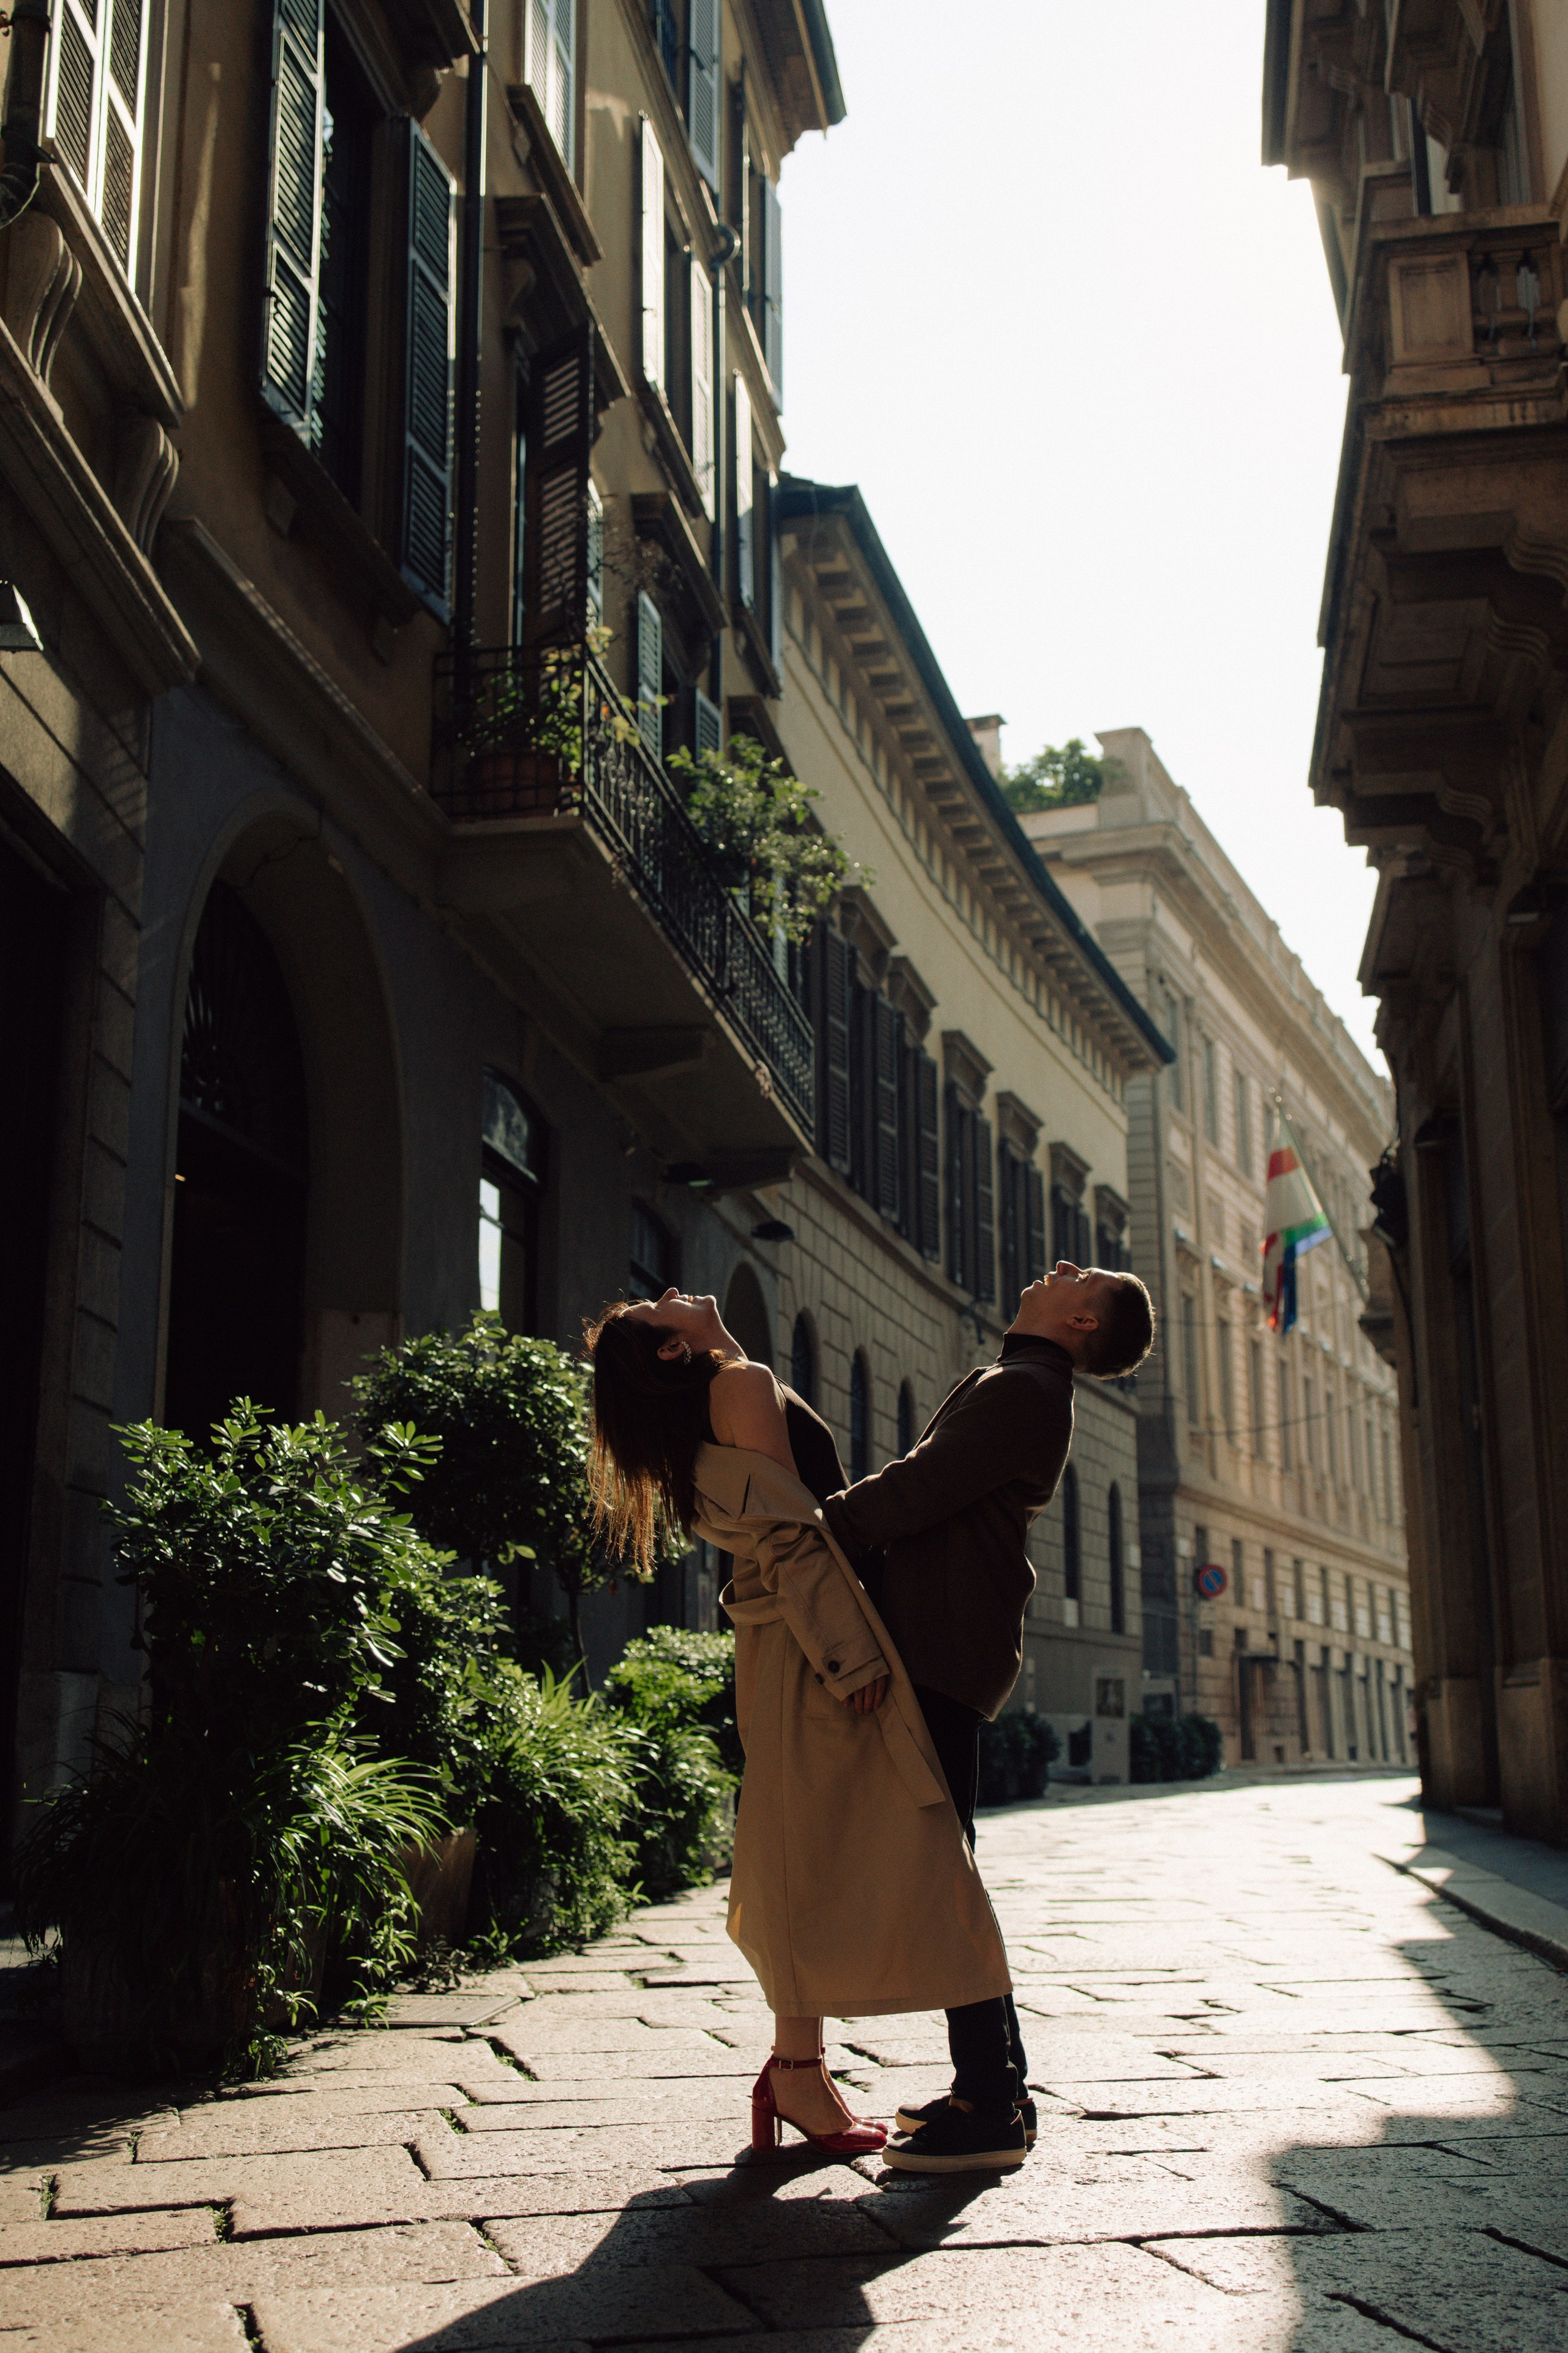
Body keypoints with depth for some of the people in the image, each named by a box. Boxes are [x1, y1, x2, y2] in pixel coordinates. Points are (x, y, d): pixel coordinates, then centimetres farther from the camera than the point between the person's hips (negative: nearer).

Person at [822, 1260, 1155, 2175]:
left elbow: (915, 1492, -16)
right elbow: (927, 1500, 23)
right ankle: (998, 2081, 20)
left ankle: (990, 2107, -6)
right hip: (938, 1645, 10)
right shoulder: (1022, 1391, 24)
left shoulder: (1020, 1393, -10)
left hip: (945, 1651, -10)